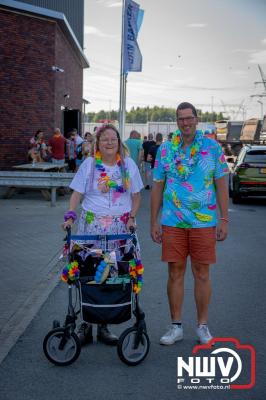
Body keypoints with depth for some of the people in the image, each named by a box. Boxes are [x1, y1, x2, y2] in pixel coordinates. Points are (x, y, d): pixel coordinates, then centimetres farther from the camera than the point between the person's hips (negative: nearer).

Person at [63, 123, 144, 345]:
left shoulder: (128, 164, 8)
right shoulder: (89, 164, 3)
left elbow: (136, 195, 12)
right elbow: (77, 193, 2)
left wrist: (132, 217, -1)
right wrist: (70, 216, -11)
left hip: (120, 226, 2)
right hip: (92, 223, -1)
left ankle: (103, 326, 12)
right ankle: (86, 323, 9)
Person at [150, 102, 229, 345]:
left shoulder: (212, 147, 1)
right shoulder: (165, 149, 6)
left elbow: (221, 185, 2)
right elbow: (157, 187, 9)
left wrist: (224, 219, -3)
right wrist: (154, 222, 6)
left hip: (204, 222, -1)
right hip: (172, 222, 2)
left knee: (202, 274, 6)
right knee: (175, 273, 6)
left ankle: (203, 326, 20)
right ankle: (176, 326, 19)